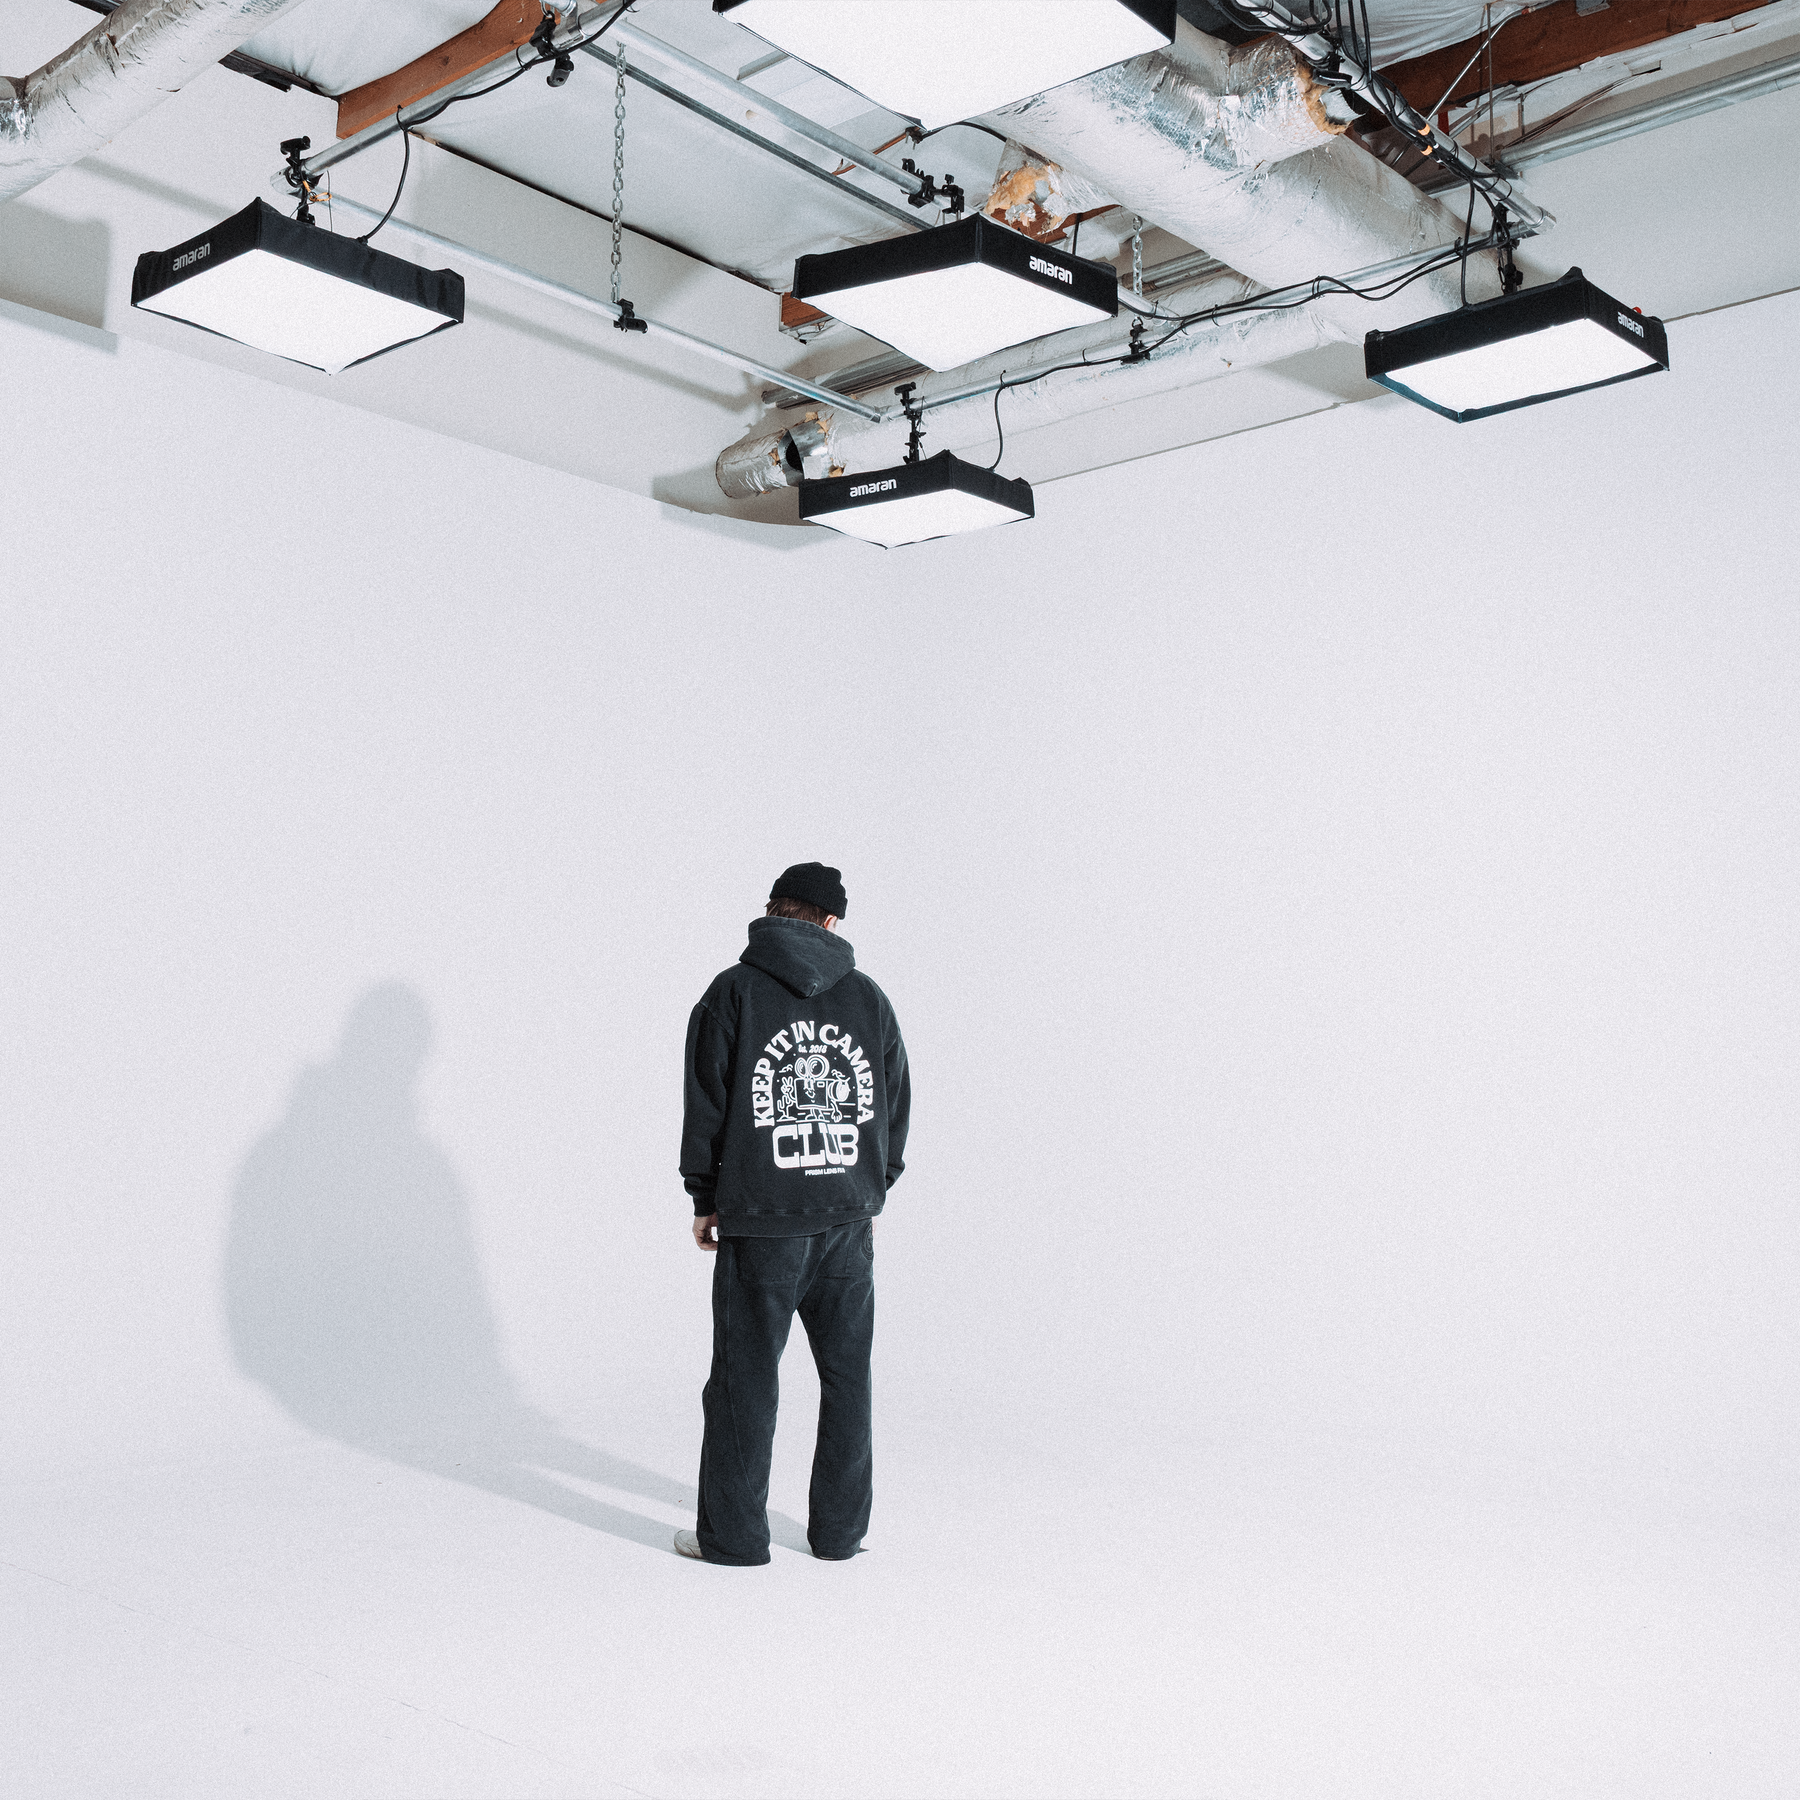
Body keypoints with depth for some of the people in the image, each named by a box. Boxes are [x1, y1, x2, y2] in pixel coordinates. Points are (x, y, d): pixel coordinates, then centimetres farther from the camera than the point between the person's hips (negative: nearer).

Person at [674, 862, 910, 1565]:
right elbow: (896, 1106, 11)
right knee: (847, 1375, 12)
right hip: (849, 1219, 3)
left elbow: (705, 1105, -3)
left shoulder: (732, 993, -3)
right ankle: (840, 1529, 21)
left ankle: (731, 1534, 15)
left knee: (744, 1376, 6)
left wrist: (705, 1201, 7)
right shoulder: (870, 998, 6)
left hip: (758, 1224, -3)